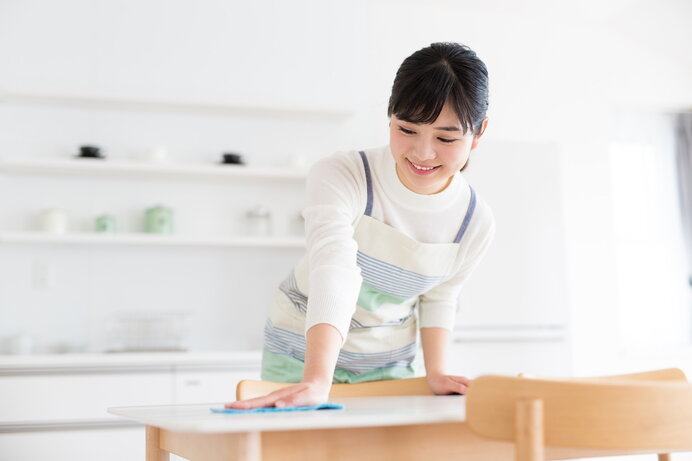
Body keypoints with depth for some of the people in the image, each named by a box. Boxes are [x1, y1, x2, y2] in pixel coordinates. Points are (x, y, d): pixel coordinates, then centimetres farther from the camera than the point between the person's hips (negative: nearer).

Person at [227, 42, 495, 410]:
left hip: (389, 364, 3)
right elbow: (334, 272, -40)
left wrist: (436, 372, -9)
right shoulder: (340, 176, -26)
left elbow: (439, 299, 4)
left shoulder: (476, 223, -12)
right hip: (304, 354, -3)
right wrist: (317, 382, -51)